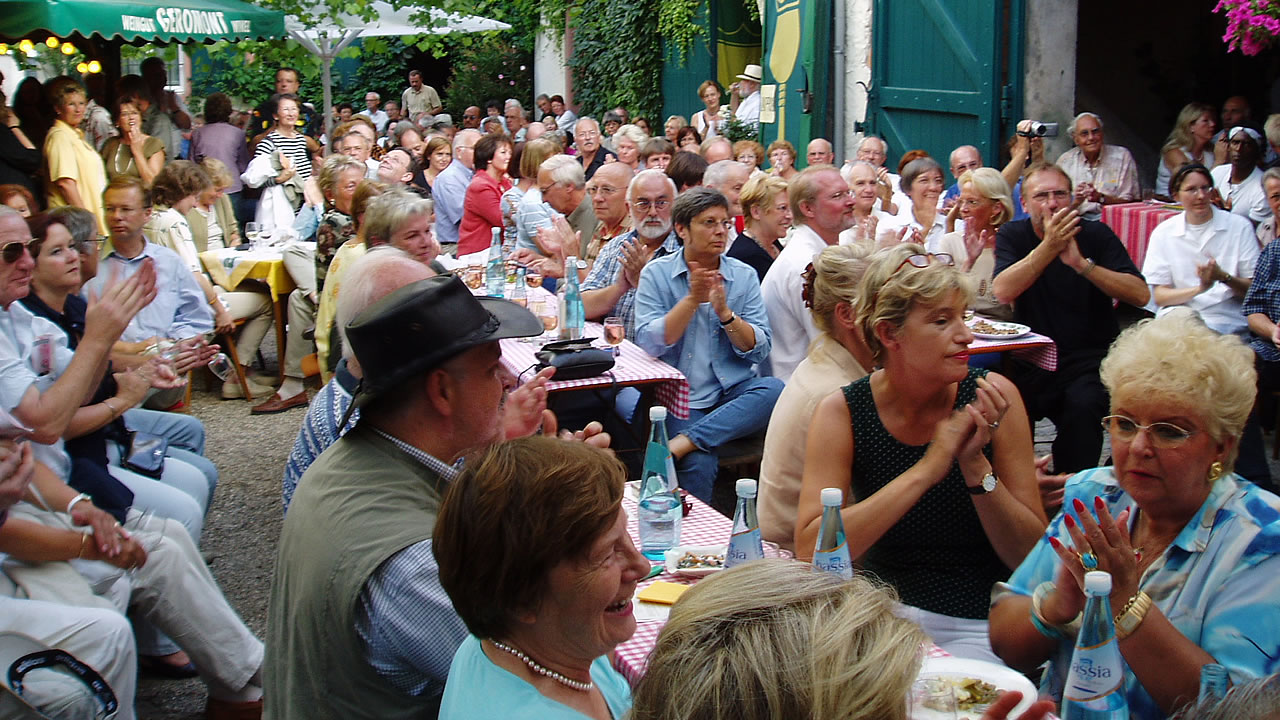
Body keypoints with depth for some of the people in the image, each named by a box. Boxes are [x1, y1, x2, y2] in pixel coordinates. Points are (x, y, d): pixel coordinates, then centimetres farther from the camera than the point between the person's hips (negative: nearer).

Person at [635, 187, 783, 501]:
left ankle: (681, 443, -29)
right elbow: (649, 344, -8)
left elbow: (759, 350, 2)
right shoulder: (656, 274, 3)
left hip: (734, 392, 3)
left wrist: (724, 312, -12)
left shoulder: (744, 275, 9)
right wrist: (692, 300, -15)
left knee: (776, 389, -30)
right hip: (680, 396, -3)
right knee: (699, 463, -30)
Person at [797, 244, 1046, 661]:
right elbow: (809, 552, -17)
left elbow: (1033, 556, -4)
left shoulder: (988, 397, -6)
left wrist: (975, 463, -20)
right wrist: (928, 468, -21)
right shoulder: (842, 414, -6)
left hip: (978, 626, -1)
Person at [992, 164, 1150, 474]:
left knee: (1082, 405, -31)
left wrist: (1082, 263, -21)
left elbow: (1141, 295, -12)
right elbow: (1003, 291, -16)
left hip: (1090, 357, -1)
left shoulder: (1096, 235, 1)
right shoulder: (1012, 235, 5)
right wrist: (1048, 247, -23)